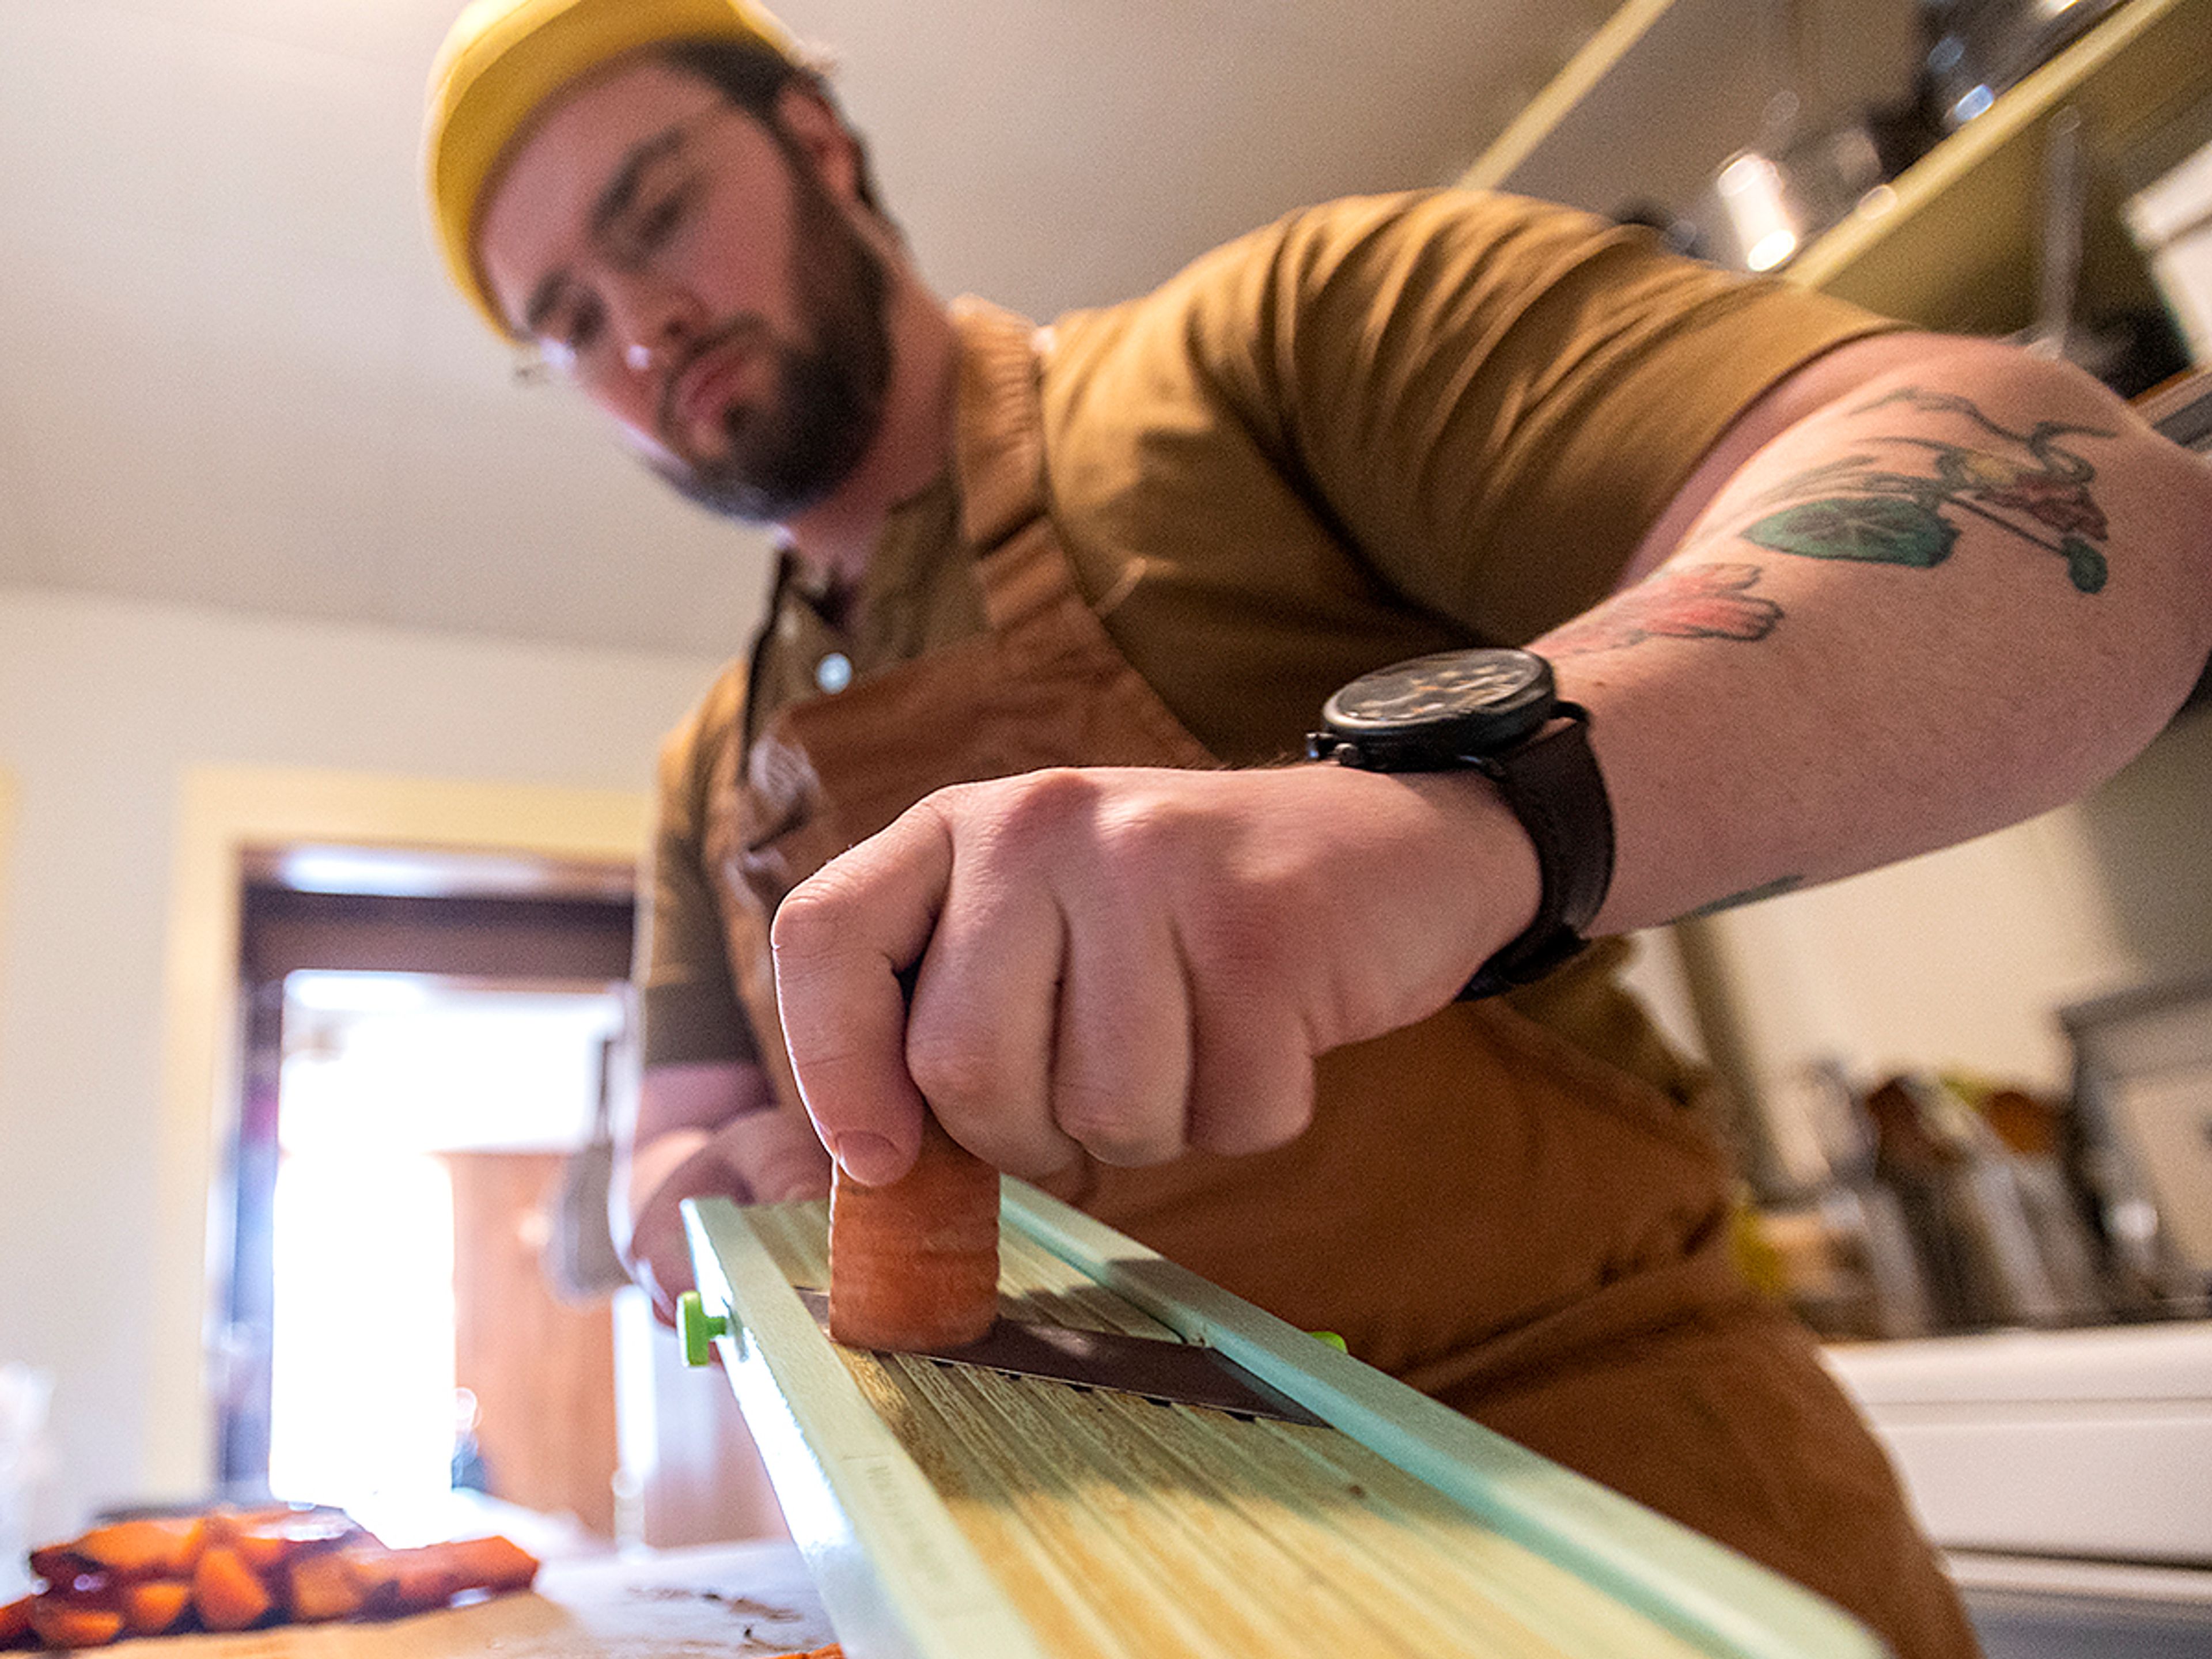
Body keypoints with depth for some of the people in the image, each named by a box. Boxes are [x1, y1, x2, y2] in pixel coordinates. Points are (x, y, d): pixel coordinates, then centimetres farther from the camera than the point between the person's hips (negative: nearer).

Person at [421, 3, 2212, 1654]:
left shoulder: (1284, 332, -8)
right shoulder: (712, 777, 10)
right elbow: (670, 1172, 14)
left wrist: (1461, 796, -38)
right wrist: (722, 1182, -10)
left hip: (1610, 1498, -4)